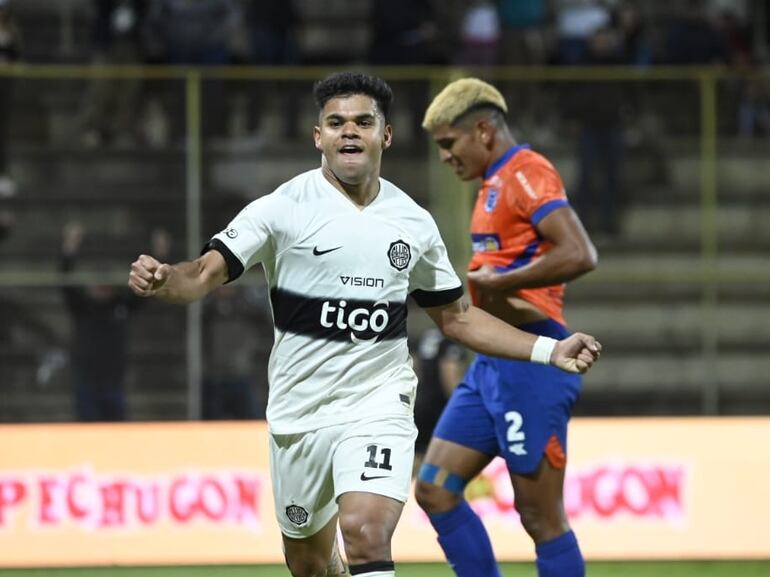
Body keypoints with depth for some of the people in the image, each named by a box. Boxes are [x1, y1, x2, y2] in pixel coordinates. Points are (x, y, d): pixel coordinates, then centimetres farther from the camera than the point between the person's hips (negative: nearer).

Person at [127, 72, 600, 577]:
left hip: (378, 405, 0)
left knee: (366, 533, -24)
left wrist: (547, 351, 7)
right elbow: (206, 273, -15)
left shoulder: (414, 223, 4)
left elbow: (456, 317, 15)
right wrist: (162, 280, -38)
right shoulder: (283, 208, -6)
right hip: (299, 413, 0)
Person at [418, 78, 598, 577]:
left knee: (541, 516, -6)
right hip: (493, 363, 10)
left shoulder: (527, 174, -11)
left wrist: (497, 282, -18)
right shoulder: (497, 184, 19)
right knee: (434, 488, 6)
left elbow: (579, 255, -24)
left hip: (529, 362, -10)